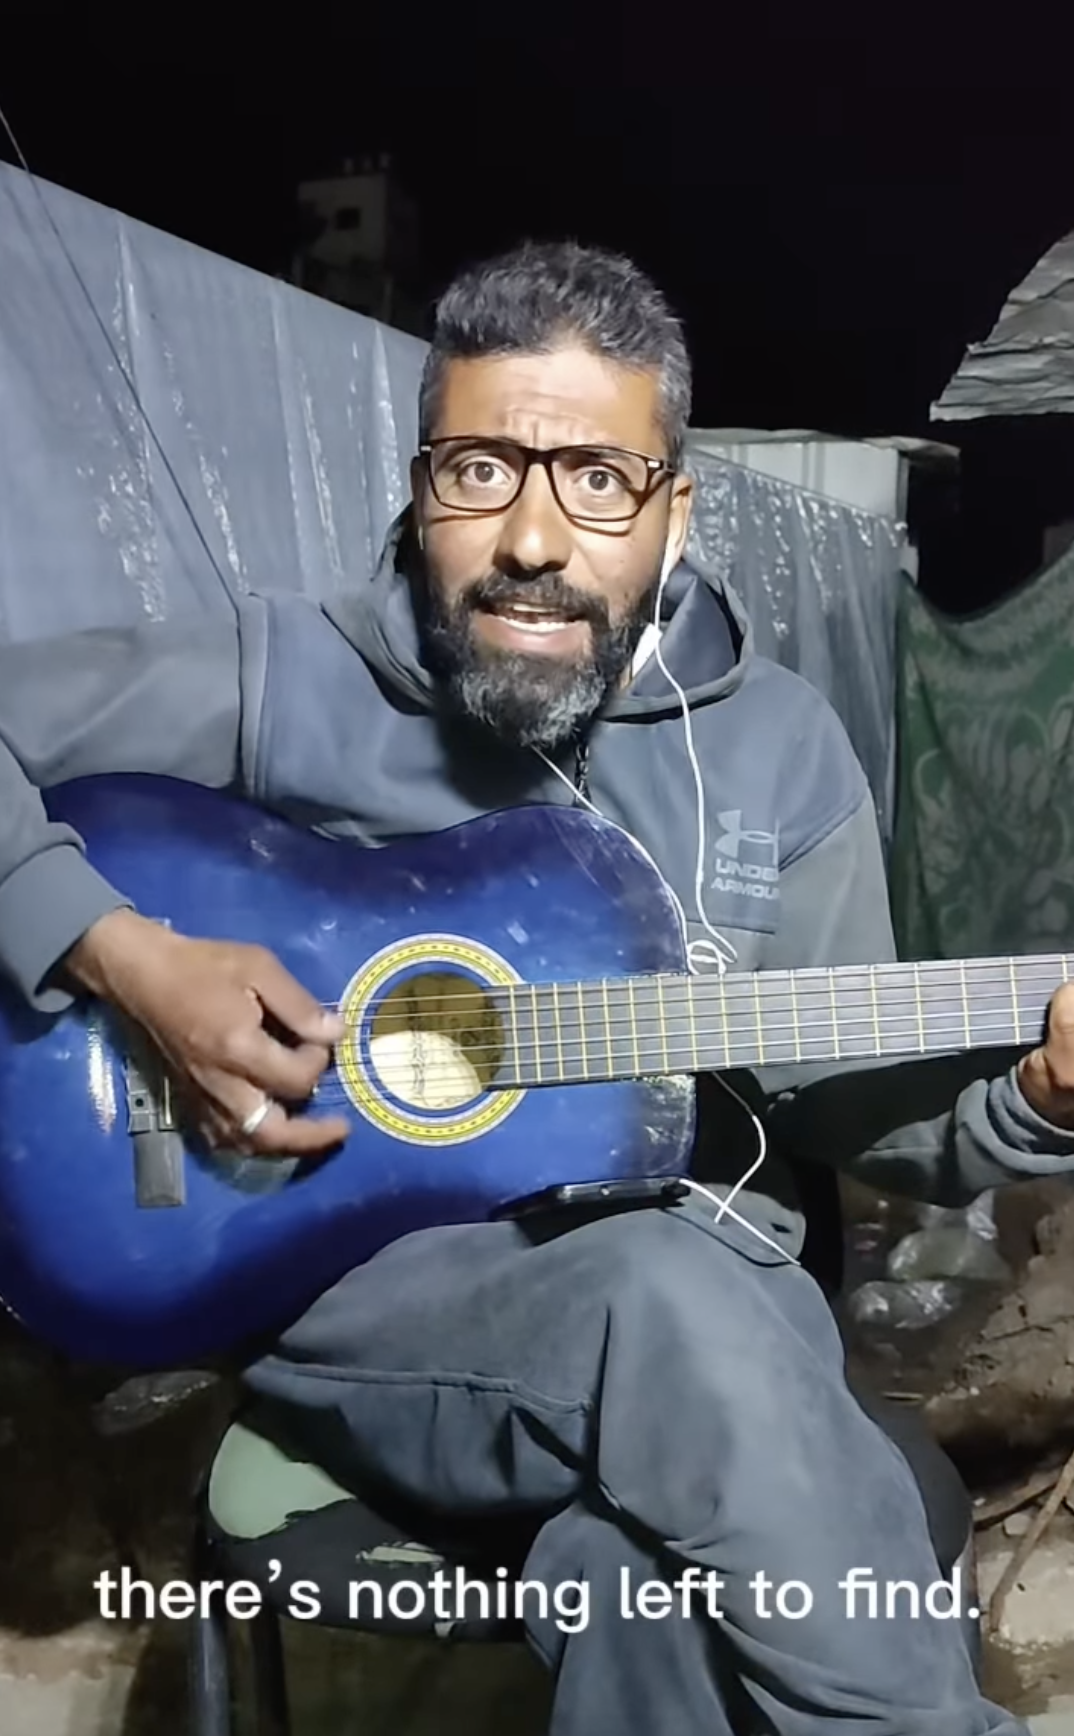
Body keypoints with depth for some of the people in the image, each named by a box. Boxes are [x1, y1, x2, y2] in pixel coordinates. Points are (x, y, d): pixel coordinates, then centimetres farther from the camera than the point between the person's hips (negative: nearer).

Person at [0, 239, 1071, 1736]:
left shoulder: (780, 748, 3)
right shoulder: (287, 681, -5)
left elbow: (835, 1094, 8)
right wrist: (127, 958, -16)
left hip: (697, 1287, 2)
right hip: (349, 1277, -1)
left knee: (650, 1558, -34)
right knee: (681, 1308, -33)